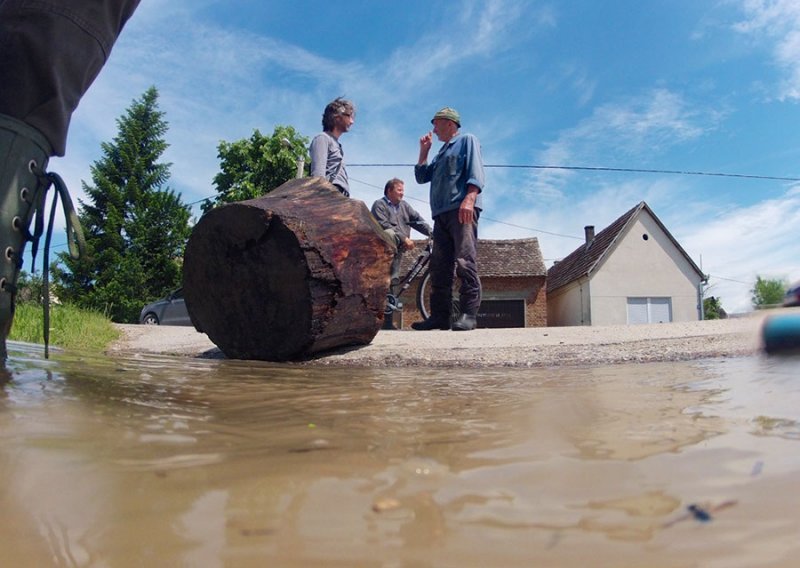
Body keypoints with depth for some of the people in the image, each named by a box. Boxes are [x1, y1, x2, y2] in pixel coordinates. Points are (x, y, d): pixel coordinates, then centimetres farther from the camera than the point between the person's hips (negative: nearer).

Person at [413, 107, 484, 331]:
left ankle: (469, 314, -23)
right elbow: (421, 177, 31)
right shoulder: (442, 153, 34)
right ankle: (440, 315, 0)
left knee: (465, 261, -18)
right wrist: (424, 151, 24)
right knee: (439, 266, 0)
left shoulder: (467, 140, 11)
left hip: (462, 210, -8)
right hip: (441, 214, 8)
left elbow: (475, 172, -5)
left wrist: (469, 198, -21)